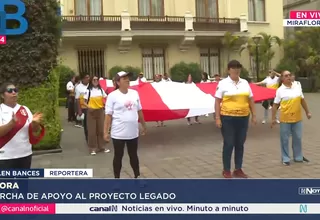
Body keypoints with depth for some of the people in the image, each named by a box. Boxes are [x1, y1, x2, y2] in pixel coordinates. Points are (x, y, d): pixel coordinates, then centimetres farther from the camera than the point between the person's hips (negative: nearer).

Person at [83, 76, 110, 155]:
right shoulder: (88, 90, -3)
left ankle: (102, 146, 21)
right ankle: (93, 148, 7)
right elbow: (85, 102, -3)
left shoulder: (101, 90, 7)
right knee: (92, 130, 0)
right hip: (91, 111, -3)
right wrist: (88, 107, -22)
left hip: (100, 111, 3)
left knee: (101, 129, 9)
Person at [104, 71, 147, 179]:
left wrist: (144, 125, 18)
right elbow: (108, 115, -11)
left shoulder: (134, 93, 5)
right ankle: (117, 178, 23)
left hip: (133, 132, 5)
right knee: (118, 156, 9)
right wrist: (106, 132, -12)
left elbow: (139, 111, 13)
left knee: (133, 155, 18)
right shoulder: (113, 95, -11)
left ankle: (137, 176, 32)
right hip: (118, 133, -4)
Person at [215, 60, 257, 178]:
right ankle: (226, 170, 16)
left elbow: (251, 99, 13)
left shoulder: (245, 83, 10)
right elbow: (217, 101, -6)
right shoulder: (223, 83, -4)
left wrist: (254, 115, 9)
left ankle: (238, 169, 24)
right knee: (228, 144, 1)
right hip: (227, 118, -4)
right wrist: (217, 118, -12)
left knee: (240, 144, 11)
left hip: (243, 118, 5)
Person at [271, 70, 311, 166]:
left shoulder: (297, 87, 5)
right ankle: (285, 159, 17)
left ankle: (298, 157, 30)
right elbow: (275, 105, -5)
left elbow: (302, 101, 13)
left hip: (297, 118, 3)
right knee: (284, 139, 4)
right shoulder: (280, 90, -6)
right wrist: (273, 118, -7)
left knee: (297, 138, 14)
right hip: (285, 119, -3)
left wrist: (307, 112, 15)